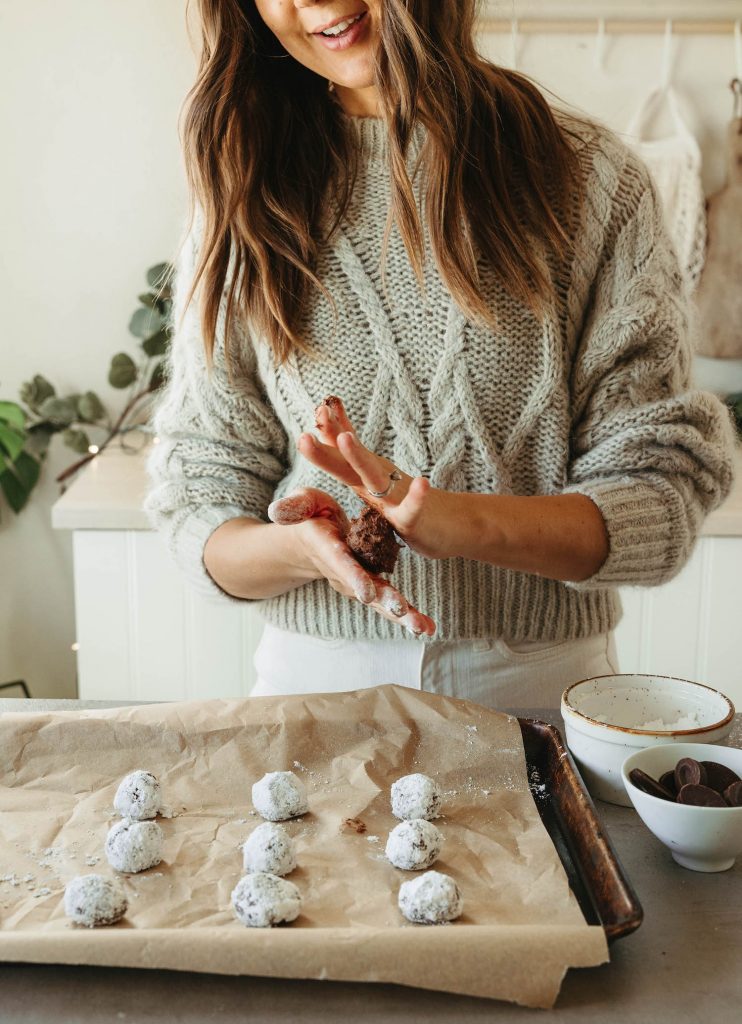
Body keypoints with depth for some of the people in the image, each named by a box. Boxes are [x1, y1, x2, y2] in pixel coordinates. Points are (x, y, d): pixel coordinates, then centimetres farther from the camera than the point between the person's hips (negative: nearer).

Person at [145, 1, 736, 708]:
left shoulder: (590, 178, -2)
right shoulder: (240, 202, 2)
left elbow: (663, 495, -6)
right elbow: (199, 507, 0)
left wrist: (462, 522, -24)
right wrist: (297, 547, -21)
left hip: (538, 680, -1)